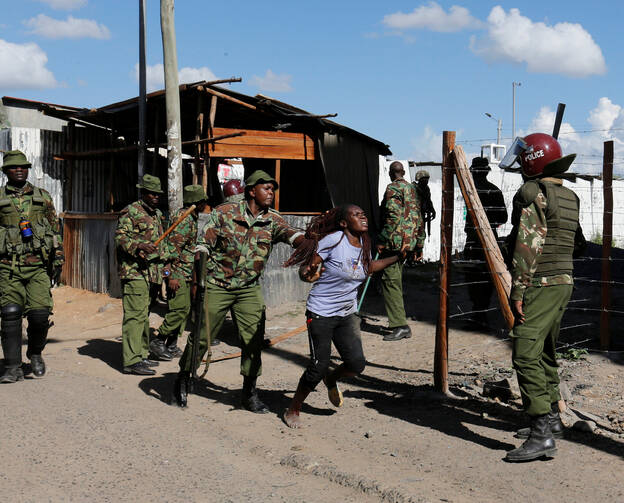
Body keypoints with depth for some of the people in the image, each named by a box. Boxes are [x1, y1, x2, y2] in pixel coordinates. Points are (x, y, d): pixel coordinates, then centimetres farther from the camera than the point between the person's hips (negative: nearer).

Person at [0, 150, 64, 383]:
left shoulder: (43, 197, 11)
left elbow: (55, 231, 15)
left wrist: (57, 261, 9)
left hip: (38, 266, 0)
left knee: (40, 313, -9)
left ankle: (35, 354, 18)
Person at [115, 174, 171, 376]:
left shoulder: (157, 214, 20)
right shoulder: (131, 212, -7)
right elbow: (119, 237, -16)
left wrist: (164, 264, 20)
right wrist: (139, 246, -30)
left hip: (152, 274, 9)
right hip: (135, 273, -9)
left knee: (144, 315, 15)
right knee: (135, 315, -11)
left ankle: (142, 354, 24)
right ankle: (131, 361, -12)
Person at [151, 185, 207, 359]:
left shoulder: (191, 218, 16)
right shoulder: (183, 218, -15)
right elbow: (173, 247, -22)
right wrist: (173, 275, -25)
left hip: (186, 274, 10)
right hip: (178, 273, -10)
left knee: (184, 309, 10)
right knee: (179, 309, -13)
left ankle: (172, 345, 16)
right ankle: (158, 341, -5)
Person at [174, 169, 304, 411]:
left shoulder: (273, 220, 0)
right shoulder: (224, 213, -7)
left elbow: (291, 234, -20)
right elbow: (204, 245, -4)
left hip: (249, 289, 3)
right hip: (216, 286, -3)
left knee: (254, 340, -1)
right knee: (201, 336, 2)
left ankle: (249, 392, 14)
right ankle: (183, 379, 26)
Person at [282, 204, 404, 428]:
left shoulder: (364, 244, 2)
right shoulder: (333, 240, -18)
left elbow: (369, 267, 23)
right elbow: (306, 268, -16)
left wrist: (398, 257, 22)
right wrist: (308, 274, -39)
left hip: (347, 314, 6)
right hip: (321, 314, -6)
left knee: (357, 363, -4)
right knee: (318, 366, -5)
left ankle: (331, 379, 31)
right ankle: (292, 410, 17)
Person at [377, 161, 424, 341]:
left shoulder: (393, 188, -8)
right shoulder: (412, 189, 17)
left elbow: (393, 217, -18)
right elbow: (419, 218, 17)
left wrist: (382, 241, -15)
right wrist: (419, 244, 21)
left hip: (395, 241, -9)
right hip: (409, 242, 9)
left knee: (390, 281, -9)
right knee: (397, 281, 16)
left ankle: (401, 326, -14)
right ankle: (398, 319, 22)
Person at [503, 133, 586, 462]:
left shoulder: (532, 192, -12)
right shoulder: (570, 197, 15)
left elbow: (528, 245, -19)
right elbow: (578, 246, 21)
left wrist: (518, 290, -19)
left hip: (540, 285, -10)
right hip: (565, 282, 10)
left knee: (526, 355, -14)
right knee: (545, 353, 20)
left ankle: (542, 435, -19)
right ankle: (552, 419, 30)